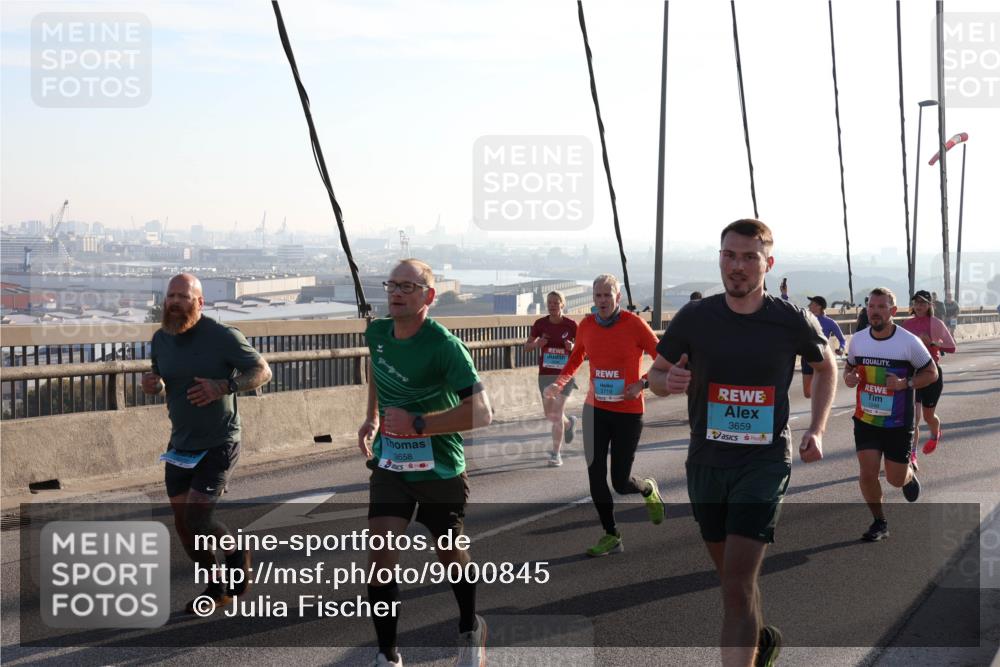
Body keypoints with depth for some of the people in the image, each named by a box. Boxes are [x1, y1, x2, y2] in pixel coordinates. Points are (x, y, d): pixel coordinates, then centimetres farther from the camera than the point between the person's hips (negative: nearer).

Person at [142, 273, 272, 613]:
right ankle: (216, 589, 28)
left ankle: (237, 554, 17)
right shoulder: (161, 339, 2)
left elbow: (263, 371, -10)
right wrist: (153, 385, -7)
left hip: (218, 445, -6)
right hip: (180, 445, 6)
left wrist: (224, 387, -26)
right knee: (183, 524, 8)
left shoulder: (223, 336, -15)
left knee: (196, 516, -15)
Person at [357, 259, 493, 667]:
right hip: (390, 465, 4)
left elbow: (481, 413, -29)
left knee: (449, 556, 14)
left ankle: (470, 630, 42)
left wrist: (416, 423, -30)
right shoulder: (376, 333, -5)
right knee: (381, 555, -10)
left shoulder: (444, 346, -24)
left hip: (440, 470, -4)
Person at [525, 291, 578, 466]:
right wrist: (537, 344, -14)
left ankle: (556, 454, -1)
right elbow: (527, 345, 7)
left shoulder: (571, 325, -8)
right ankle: (569, 423, 44)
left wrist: (572, 347, -20)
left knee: (556, 413, -10)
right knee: (550, 415, 10)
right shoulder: (540, 324, -2)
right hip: (545, 374, 3)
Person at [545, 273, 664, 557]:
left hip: (628, 412, -4)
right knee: (595, 476, -1)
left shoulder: (634, 324, -13)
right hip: (595, 409, 4)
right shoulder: (586, 326, 1)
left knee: (620, 483, 0)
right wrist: (559, 382, 1)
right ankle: (611, 536, 15)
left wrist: (642, 384, -21)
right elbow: (576, 358, 17)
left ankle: (648, 489, 37)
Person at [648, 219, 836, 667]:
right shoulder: (694, 318, -4)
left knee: (737, 584, -15)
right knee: (732, 575, 19)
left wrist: (817, 429, 3)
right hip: (706, 462, 3)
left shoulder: (793, 321, -6)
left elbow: (825, 367, 14)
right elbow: (655, 374, 7)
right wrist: (669, 381, -18)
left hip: (765, 462, -3)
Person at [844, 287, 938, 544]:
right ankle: (879, 523, 13)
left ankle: (909, 473, 44)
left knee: (896, 480, 6)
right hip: (865, 420, 2)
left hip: (898, 423, -2)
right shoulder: (857, 340, -1)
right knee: (868, 473, -8)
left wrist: (905, 383, -21)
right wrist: (849, 377, -9)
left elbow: (931, 373, -3)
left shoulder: (909, 342, -12)